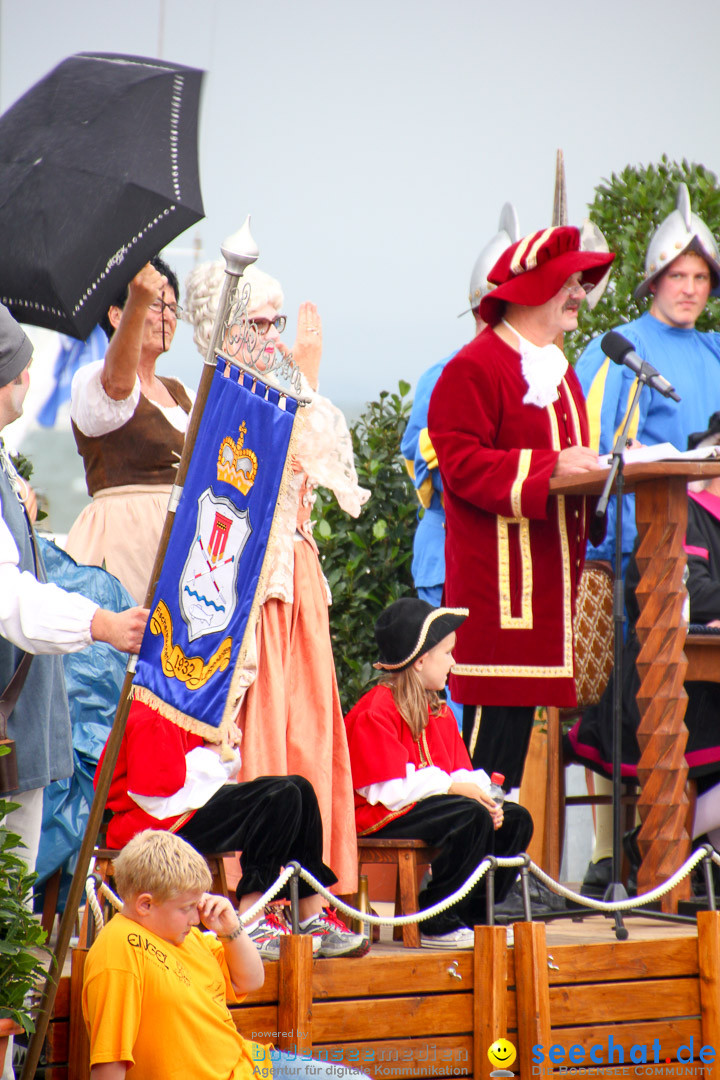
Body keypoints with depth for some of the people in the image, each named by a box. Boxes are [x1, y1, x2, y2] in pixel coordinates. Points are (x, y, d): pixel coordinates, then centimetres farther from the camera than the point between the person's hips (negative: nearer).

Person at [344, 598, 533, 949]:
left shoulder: (439, 712, 17)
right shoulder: (376, 712, -14)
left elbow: (461, 773, 14)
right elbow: (387, 787, -22)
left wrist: (480, 793, -10)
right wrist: (453, 787, -19)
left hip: (427, 802, 9)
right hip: (380, 817, -9)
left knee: (515, 820, -2)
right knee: (472, 817, -31)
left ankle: (474, 916, 1)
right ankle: (436, 926, -23)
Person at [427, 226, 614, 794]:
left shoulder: (559, 372, 23)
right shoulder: (474, 369, -7)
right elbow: (463, 464, -16)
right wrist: (549, 468, -23)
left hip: (549, 571, 9)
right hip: (496, 571, -9)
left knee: (525, 704, 6)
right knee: (494, 709, -12)